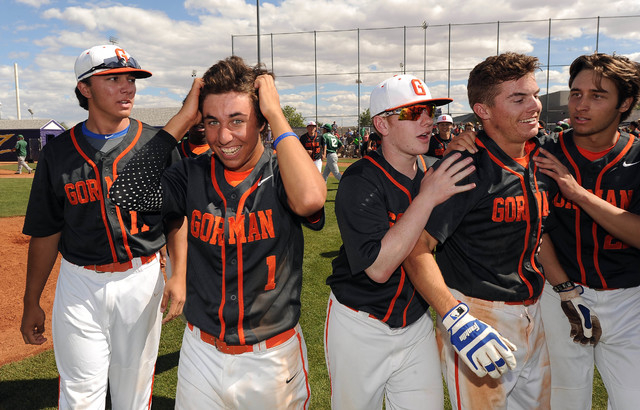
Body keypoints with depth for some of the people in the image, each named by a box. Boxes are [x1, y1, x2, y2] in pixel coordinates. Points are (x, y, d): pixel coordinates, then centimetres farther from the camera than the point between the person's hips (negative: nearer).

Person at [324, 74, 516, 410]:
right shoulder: (360, 181, -20)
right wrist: (427, 198, -29)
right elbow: (378, 267, -27)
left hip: (416, 325, 5)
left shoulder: (434, 175, 1)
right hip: (359, 328, -4)